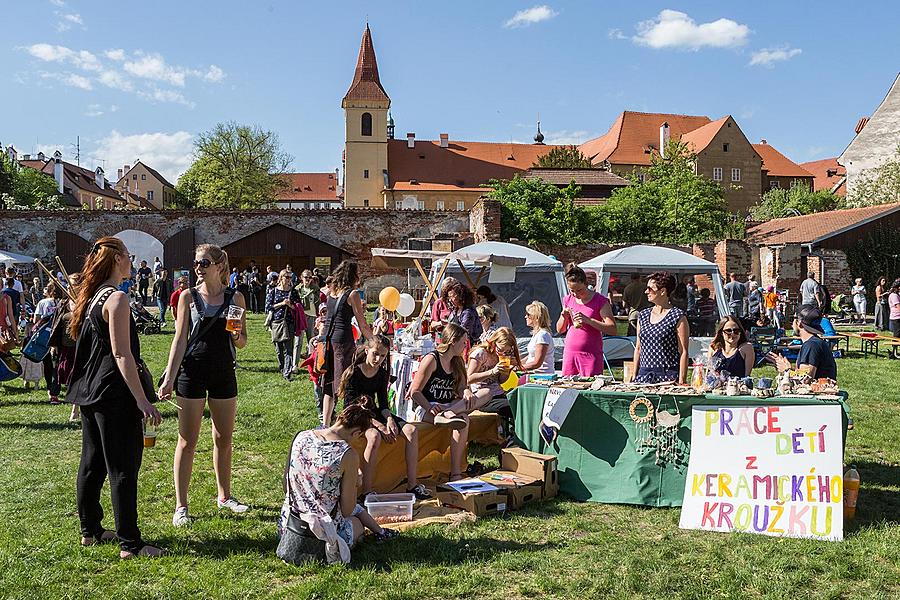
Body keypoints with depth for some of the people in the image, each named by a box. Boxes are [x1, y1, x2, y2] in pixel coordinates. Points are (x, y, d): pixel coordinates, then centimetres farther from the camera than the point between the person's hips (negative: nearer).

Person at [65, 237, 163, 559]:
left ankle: (90, 530, 29)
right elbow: (122, 355, -21)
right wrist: (142, 401, -21)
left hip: (89, 391, 10)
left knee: (92, 462, 17)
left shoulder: (90, 297, 11)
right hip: (114, 392, -10)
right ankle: (130, 543, 2)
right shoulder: (116, 299, -16)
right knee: (123, 468, -4)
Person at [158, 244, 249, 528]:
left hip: (224, 373, 2)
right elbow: (180, 339, -3)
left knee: (224, 439, 12)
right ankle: (181, 506, 8)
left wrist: (236, 334, -16)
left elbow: (242, 343, 7)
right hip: (192, 371, -2)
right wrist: (169, 377, -9)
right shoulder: (188, 297, -1)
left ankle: (224, 496, 28)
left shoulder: (235, 298, 3)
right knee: (187, 441, 1)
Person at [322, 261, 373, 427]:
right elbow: (363, 325, -6)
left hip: (328, 337, 7)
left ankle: (325, 424, 16)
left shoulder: (331, 293, 12)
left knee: (330, 382, 12)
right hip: (343, 339, -7)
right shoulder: (352, 294, -7)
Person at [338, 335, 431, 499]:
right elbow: (351, 407, -18)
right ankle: (366, 491, -35)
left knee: (412, 430, -13)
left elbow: (383, 402, 8)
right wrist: (379, 425, -24)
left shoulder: (382, 373, 4)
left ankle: (412, 484, -12)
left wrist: (389, 419, -15)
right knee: (374, 436, -39)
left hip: (373, 413, 7)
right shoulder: (353, 372, -15)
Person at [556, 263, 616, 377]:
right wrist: (564, 317, -3)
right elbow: (560, 330, 19)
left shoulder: (599, 300, -5)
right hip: (569, 354, 5)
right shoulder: (568, 300, 10)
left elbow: (612, 330, -12)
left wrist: (588, 320, -21)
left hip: (591, 355, -5)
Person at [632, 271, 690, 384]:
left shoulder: (678, 316, -5)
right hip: (644, 375, 5)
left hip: (668, 376, -5)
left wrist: (681, 382, -13)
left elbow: (683, 352, -7)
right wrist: (634, 377, 12)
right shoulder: (643, 315, 13)